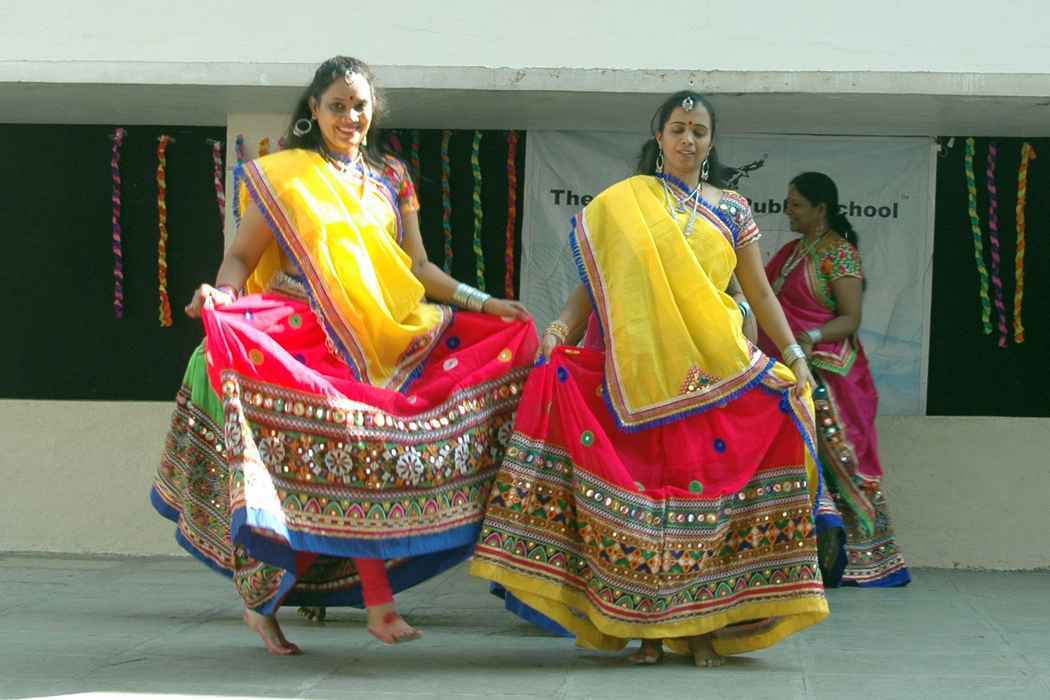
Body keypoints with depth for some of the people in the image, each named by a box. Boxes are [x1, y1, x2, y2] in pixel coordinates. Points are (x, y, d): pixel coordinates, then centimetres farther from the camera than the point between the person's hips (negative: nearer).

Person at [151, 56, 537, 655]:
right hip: (310, 335, -4)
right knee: (354, 447, -20)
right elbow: (243, 256, 0)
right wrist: (222, 292, -21)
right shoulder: (283, 175, 6)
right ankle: (377, 602, -13)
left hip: (387, 335, 4)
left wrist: (484, 303, 7)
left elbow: (418, 268, 17)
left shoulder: (391, 179, 17)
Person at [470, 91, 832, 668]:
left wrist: (795, 358, 1)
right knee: (639, 494, -5)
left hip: (715, 374, 1)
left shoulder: (731, 210, 13)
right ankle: (645, 628, 1)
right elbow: (592, 283, 5)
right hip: (637, 371, -1)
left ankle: (702, 625, 1)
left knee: (704, 489, -5)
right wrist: (559, 331, -12)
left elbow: (759, 293, 11)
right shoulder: (620, 203, 9)